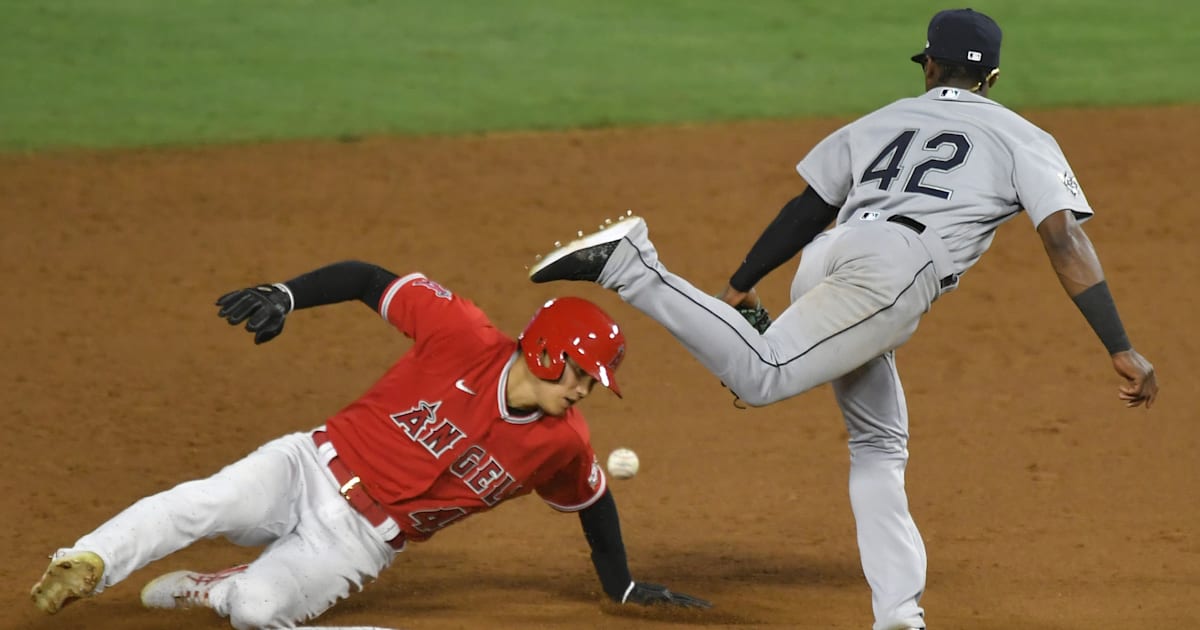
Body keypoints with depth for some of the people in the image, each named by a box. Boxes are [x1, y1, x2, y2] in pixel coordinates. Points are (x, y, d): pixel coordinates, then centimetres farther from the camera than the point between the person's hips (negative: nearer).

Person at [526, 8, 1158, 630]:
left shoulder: (882, 121, 31)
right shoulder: (1022, 138, 18)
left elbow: (806, 208, 27)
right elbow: (1066, 239, 5)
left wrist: (741, 285, 31)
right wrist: (1121, 351, 1)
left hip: (824, 255, 6)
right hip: (893, 268, -6)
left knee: (879, 444, 17)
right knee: (762, 375, -22)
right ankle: (627, 262, -30)